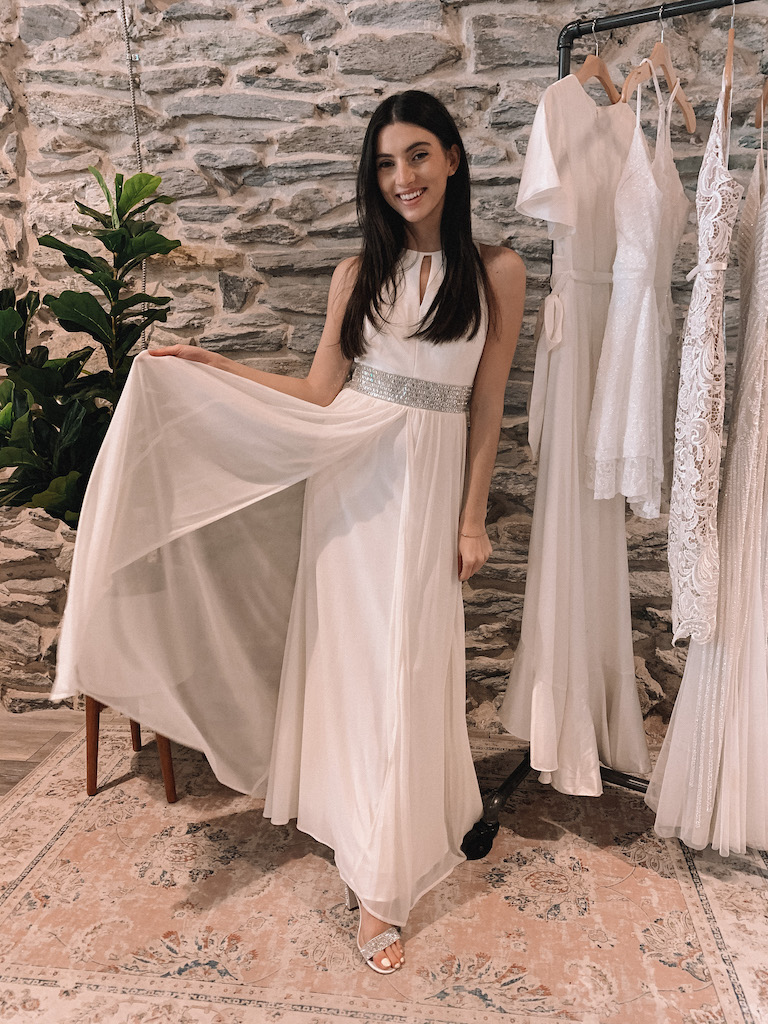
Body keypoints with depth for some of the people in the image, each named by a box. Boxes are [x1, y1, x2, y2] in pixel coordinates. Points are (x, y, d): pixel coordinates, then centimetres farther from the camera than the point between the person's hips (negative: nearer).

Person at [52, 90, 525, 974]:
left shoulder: (496, 272, 1)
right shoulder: (358, 272, 7)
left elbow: (487, 406, 1)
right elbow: (320, 392, 8)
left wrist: (472, 516, -1)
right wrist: (213, 368, 5)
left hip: (427, 482, -2)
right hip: (347, 474, 3)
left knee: (404, 669, 2)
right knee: (344, 655, 8)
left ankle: (383, 883, 16)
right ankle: (353, 825, 31)